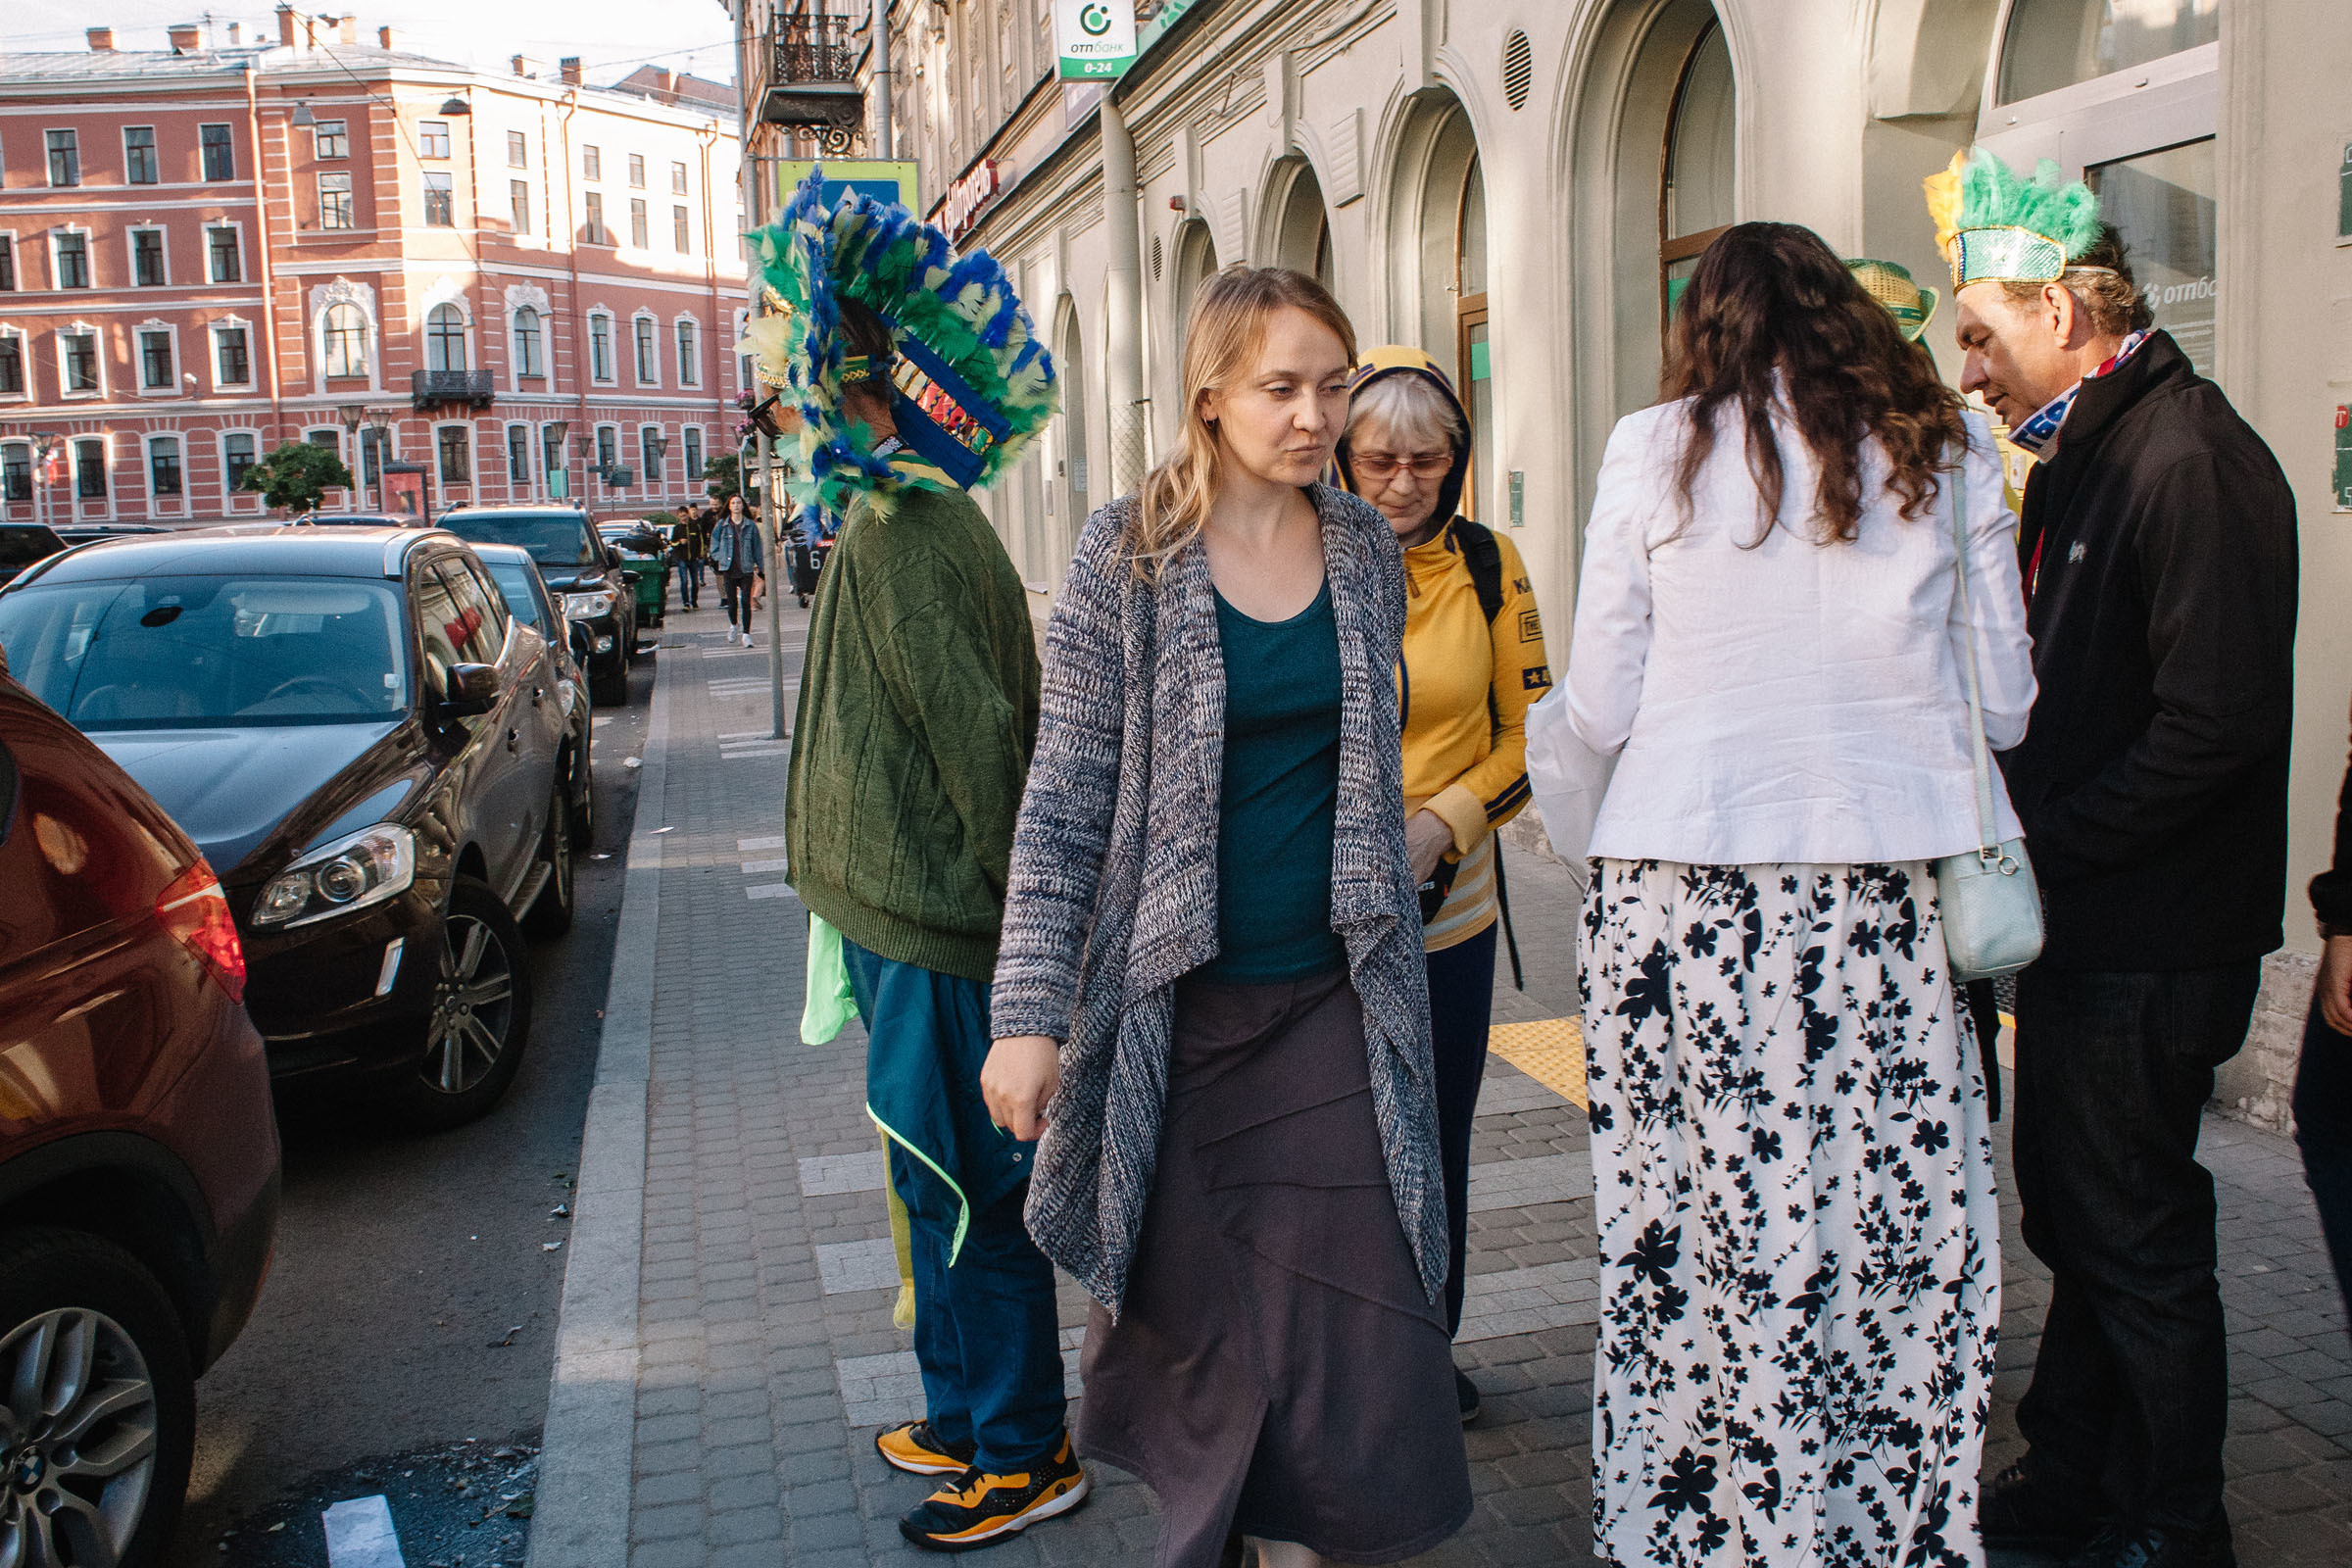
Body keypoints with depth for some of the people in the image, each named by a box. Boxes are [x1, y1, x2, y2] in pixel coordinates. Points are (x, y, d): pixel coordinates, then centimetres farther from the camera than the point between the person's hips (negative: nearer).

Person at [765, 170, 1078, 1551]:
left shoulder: (909, 537, -19)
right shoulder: (897, 518, 14)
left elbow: (981, 735, -22)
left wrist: (1013, 911, -17)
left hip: (941, 932, -10)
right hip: (913, 918, 10)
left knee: (969, 1196, 2)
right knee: (944, 1190, 20)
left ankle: (1025, 1458, 17)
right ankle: (968, 1420, 35)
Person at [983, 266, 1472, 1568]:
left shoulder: (1365, 550, 6)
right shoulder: (1127, 555, -6)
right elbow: (1065, 800, -6)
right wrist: (1028, 1012, -11)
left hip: (1332, 997, 3)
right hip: (1177, 1006, -2)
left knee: (1353, 1321, -2)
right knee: (1192, 1318, 8)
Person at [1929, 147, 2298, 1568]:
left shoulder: (2191, 456, -17)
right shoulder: (2079, 456, 14)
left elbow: (2215, 722, -24)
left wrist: (2047, 841, -17)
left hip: (2152, 943, -9)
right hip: (2081, 928, 9)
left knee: (2137, 1237, 3)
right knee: (2072, 1213, 18)